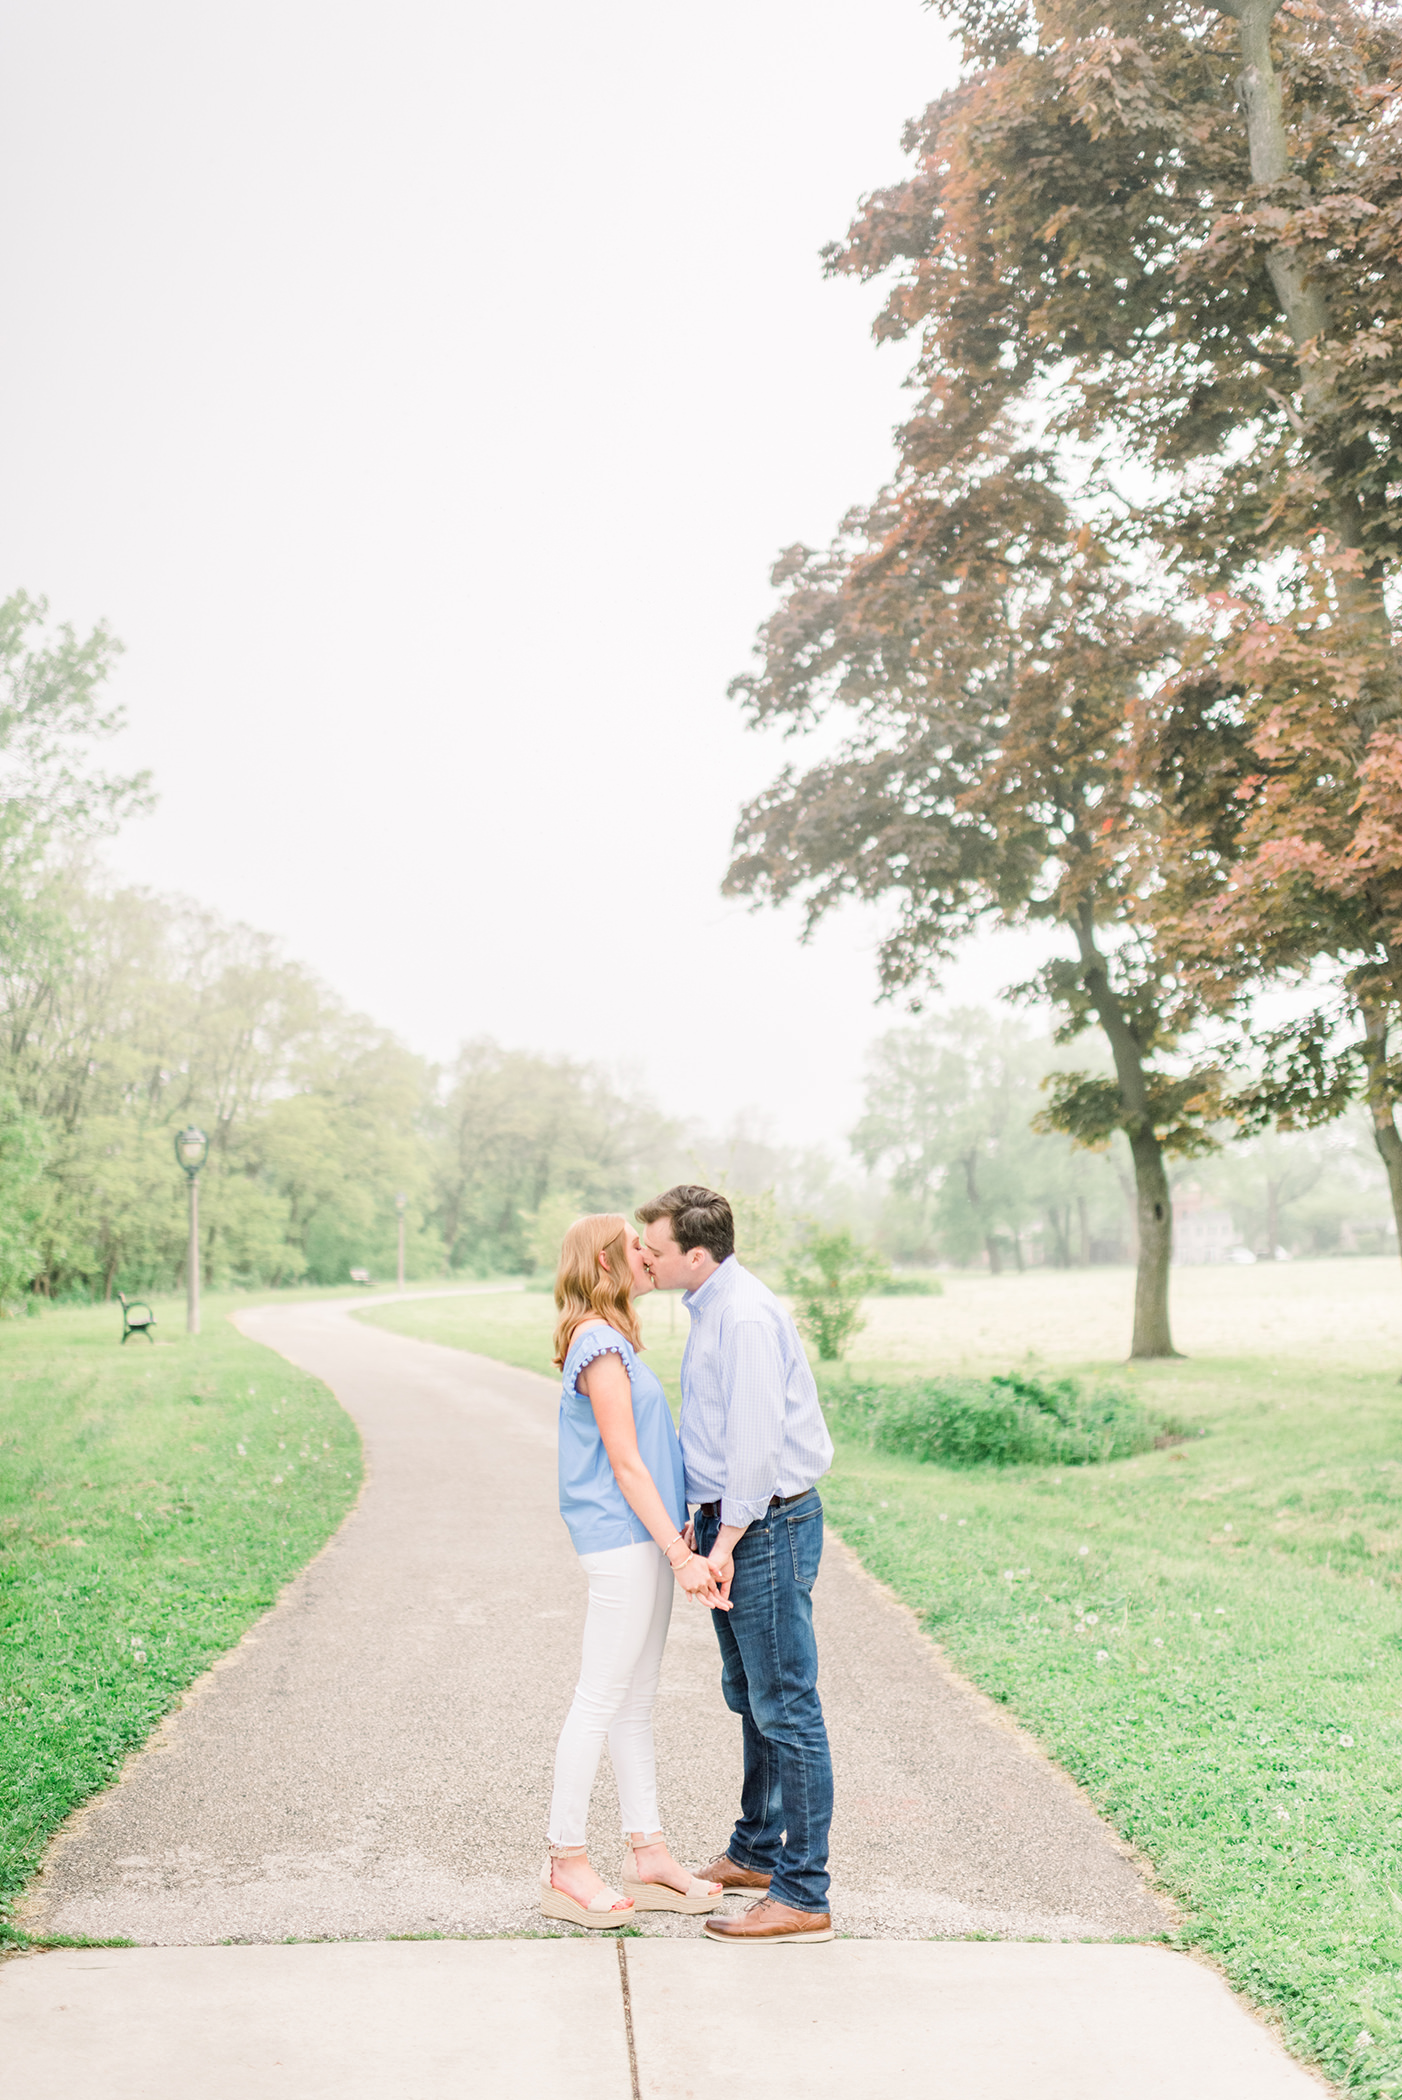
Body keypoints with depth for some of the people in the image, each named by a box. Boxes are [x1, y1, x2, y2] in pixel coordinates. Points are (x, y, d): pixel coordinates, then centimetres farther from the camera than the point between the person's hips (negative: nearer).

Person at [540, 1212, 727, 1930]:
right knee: (599, 1703, -1)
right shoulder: (600, 1345, -16)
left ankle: (647, 1854, 22)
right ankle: (565, 1864, 9)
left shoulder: (611, 1342, 15)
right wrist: (679, 1553, -17)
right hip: (623, 1541, -10)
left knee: (635, 1702, 14)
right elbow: (625, 1465, -18)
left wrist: (681, 1533, 19)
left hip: (645, 1540, 10)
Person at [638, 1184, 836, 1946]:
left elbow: (755, 1436, -23)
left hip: (767, 1523, -11)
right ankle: (756, 1851, 35)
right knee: (750, 1699, 20)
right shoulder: (711, 1308, 13)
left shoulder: (746, 1315, -20)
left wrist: (728, 1537, -20)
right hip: (729, 1518, 11)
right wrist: (701, 1518, 18)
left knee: (785, 1709, -4)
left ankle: (803, 1896, 2)